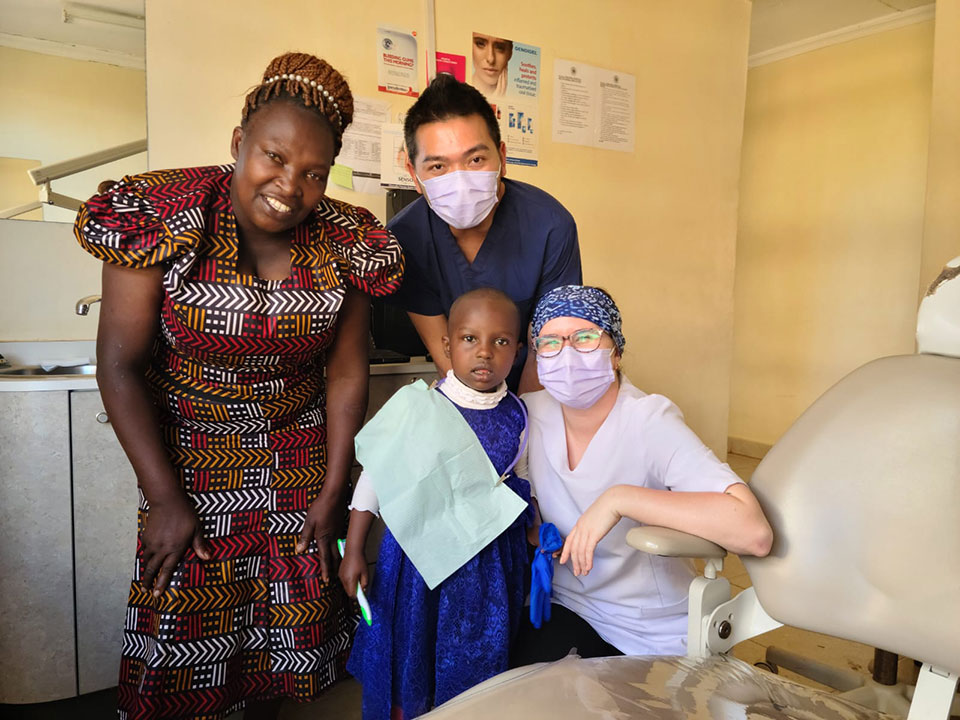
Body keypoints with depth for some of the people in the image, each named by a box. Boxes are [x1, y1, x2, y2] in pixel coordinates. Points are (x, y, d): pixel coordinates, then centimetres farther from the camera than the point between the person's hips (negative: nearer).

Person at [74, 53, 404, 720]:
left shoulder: (346, 243, -10)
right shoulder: (165, 216, -17)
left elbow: (347, 372, -3)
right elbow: (120, 367, -13)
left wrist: (332, 494, -2)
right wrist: (165, 499, -13)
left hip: (299, 457, 3)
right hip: (189, 451, -2)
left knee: (296, 609, 11)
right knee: (185, 616, 4)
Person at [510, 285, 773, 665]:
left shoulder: (651, 423, -23)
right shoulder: (530, 413, -8)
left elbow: (755, 533, -35)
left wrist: (619, 498, -36)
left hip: (654, 636, -3)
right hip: (565, 604, 4)